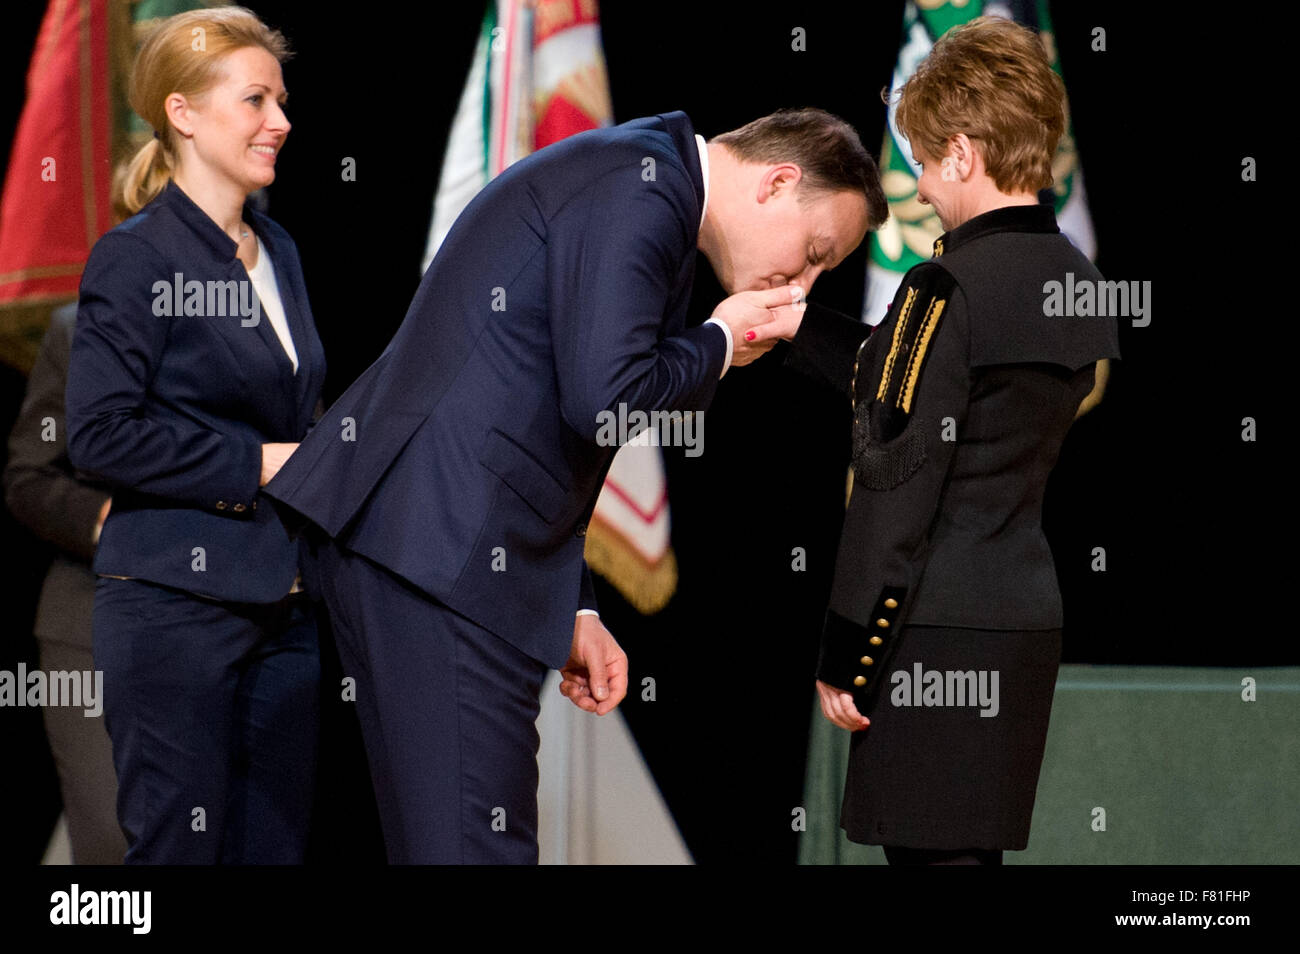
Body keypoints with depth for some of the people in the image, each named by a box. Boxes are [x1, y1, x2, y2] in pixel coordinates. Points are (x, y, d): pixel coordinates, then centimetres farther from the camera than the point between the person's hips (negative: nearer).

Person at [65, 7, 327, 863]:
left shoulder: (278, 254, 15)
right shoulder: (135, 259, -8)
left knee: (278, 840, 7)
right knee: (181, 846, -3)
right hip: (176, 598, -7)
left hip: (285, 604, 7)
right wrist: (256, 465, -15)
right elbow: (100, 434, -16)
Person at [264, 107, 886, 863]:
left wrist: (573, 608, 20)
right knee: (476, 841, -12)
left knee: (450, 838, 12)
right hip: (440, 543, -11)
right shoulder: (640, 185, -10)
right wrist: (719, 344, -2)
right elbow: (603, 400, -21)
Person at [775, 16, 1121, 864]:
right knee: (971, 848, 14)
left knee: (932, 851, -4)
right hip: (1026, 617, 9)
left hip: (935, 632, -9)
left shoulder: (948, 291, -16)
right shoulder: (1073, 282, 9)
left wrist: (846, 657, -12)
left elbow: (896, 487, -16)